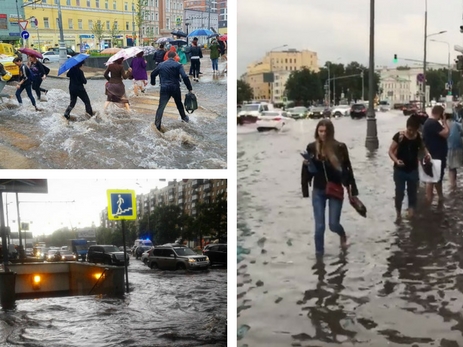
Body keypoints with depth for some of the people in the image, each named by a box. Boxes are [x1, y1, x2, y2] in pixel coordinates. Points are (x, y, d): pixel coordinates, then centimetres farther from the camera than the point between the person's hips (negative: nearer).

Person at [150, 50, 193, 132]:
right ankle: (184, 118, 40)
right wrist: (190, 88, -9)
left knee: (161, 107, 0)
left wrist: (153, 82, 36)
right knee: (179, 104, 23)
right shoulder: (178, 65, -3)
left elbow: (153, 74, 17)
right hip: (175, 88, 0)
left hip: (164, 89, 0)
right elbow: (185, 77, -14)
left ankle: (157, 124, -7)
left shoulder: (161, 65, 6)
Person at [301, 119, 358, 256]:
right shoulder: (312, 147, -4)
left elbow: (347, 169, -4)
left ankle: (342, 234, 38)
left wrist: (351, 189, -5)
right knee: (319, 226, 1)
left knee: (333, 224, 1)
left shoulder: (339, 147, -9)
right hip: (318, 192, 2)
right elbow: (307, 169, 4)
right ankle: (319, 253, 19)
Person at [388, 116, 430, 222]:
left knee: (412, 193, 13)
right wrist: (396, 161, -31)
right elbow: (391, 151, -13)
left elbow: (422, 147, 14)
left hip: (413, 170, 3)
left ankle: (411, 213, 29)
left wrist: (426, 153, -8)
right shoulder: (399, 136, -16)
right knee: (399, 193, 5)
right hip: (400, 170, -3)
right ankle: (398, 214, 22)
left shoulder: (419, 137, -5)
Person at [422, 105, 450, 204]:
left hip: (436, 154, 11)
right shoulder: (433, 123, -23)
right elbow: (446, 133, -24)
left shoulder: (429, 122, 10)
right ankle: (429, 201, 7)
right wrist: (444, 121, -16)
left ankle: (440, 196, 31)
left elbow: (442, 132, 15)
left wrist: (443, 122, 4)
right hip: (436, 155, -11)